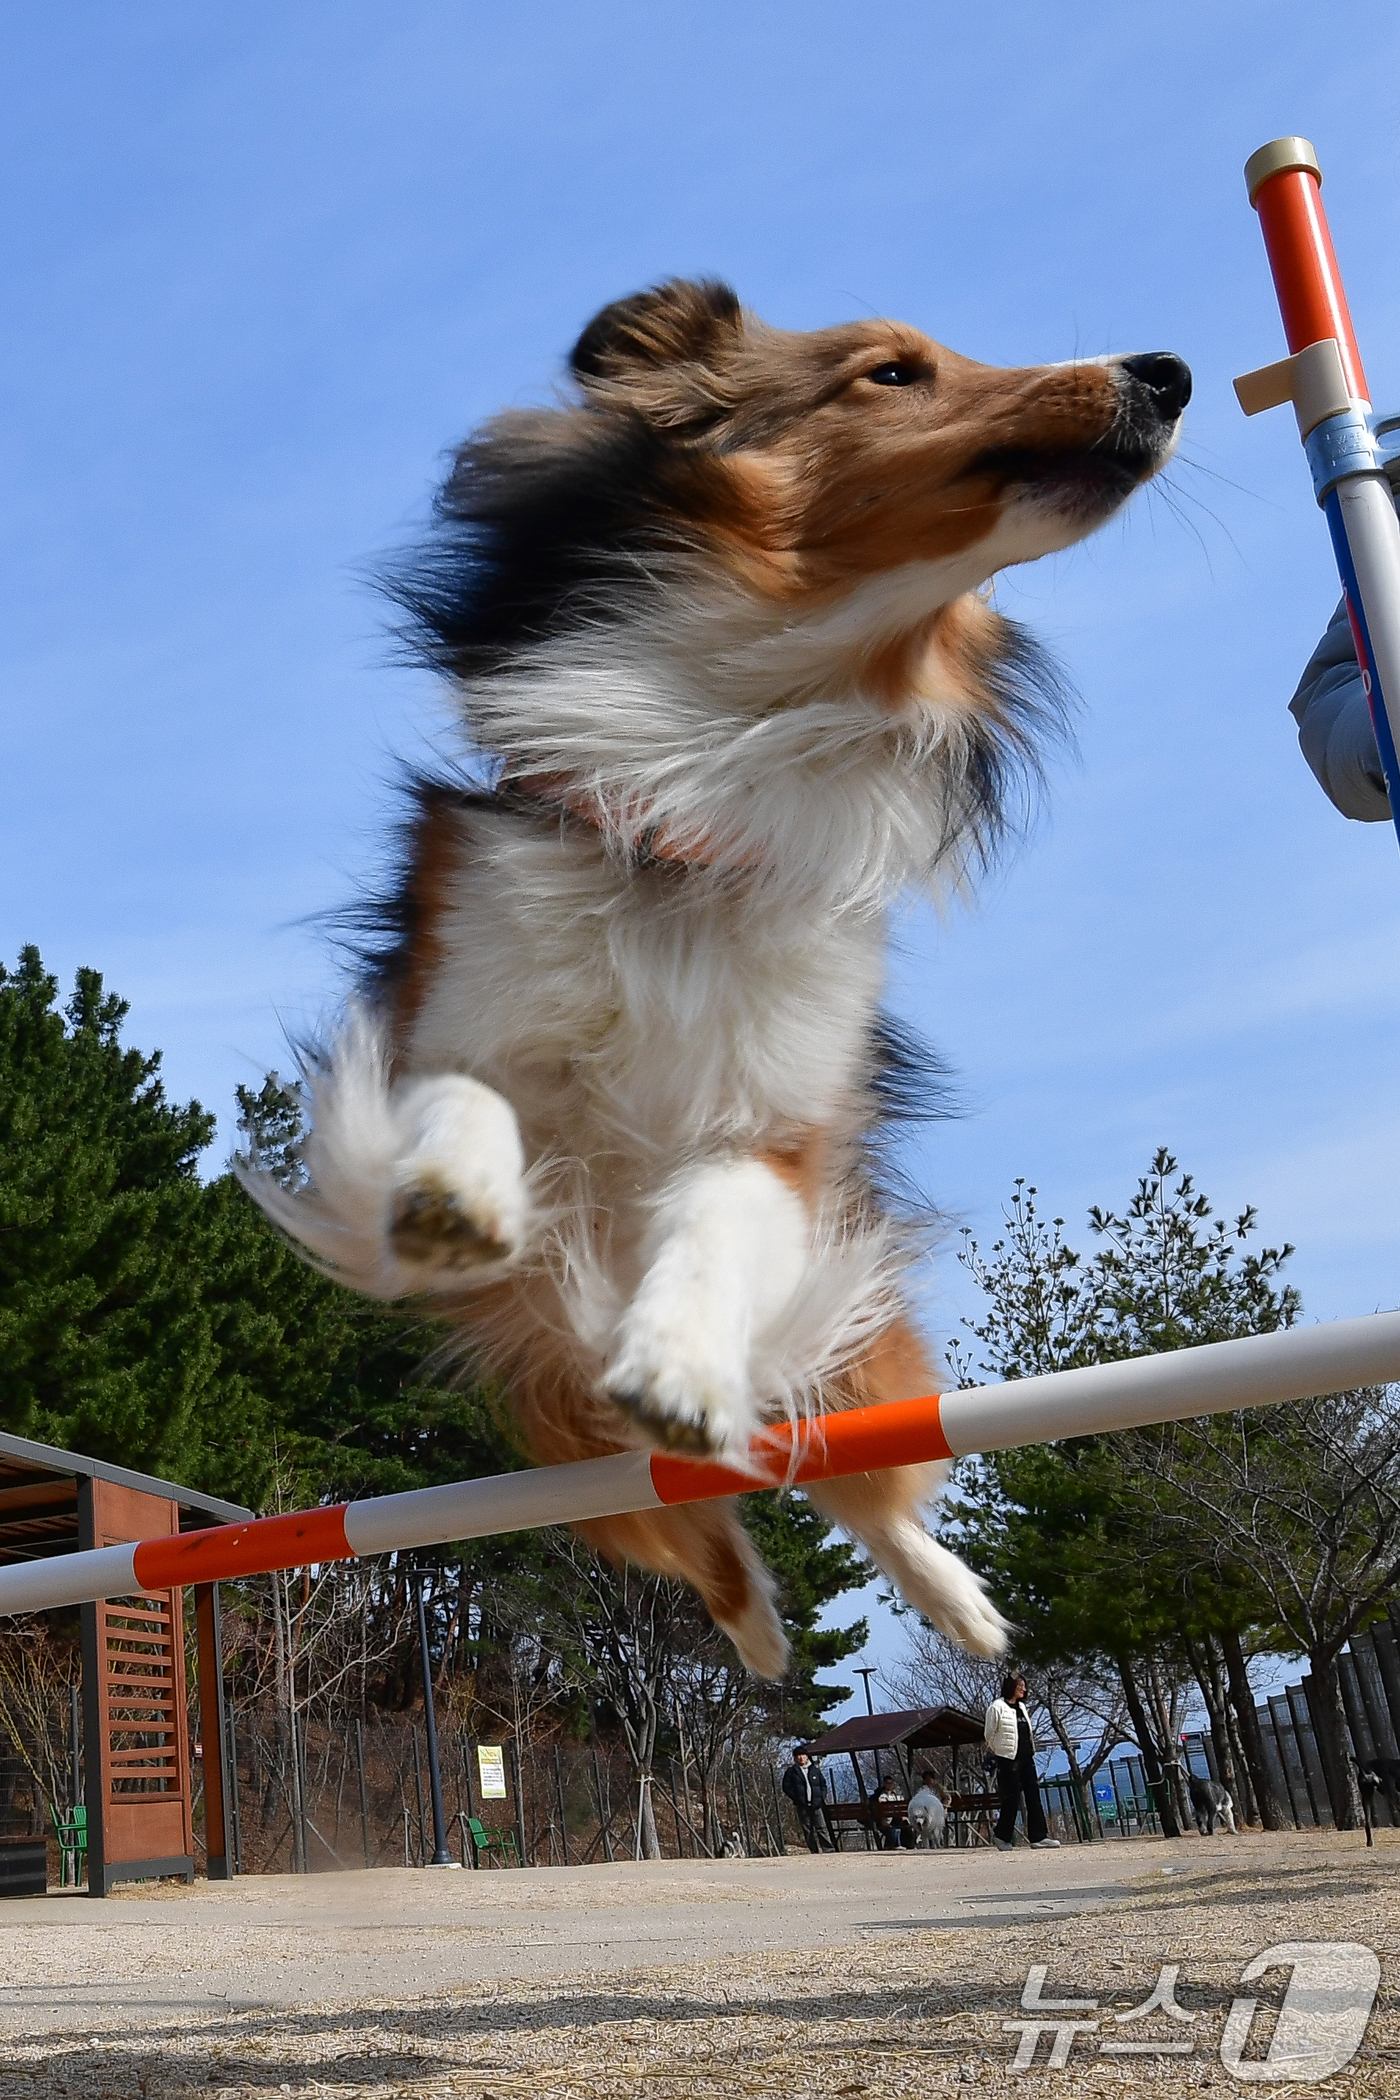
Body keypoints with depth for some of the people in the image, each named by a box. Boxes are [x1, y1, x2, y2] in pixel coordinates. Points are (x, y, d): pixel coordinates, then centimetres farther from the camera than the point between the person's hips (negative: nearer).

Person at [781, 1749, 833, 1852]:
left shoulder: (815, 1769, 14)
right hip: (802, 1806, -1)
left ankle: (828, 1850, -10)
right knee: (808, 1831, -1)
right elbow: (786, 1786, 5)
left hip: (816, 1804, 1)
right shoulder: (791, 1771, 7)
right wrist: (796, 1798, -5)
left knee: (821, 1828, -8)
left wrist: (822, 1797, 4)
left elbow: (823, 1784, 19)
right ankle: (814, 1852, 2)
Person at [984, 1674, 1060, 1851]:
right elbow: (989, 1734, -4)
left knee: (1033, 1796, 1)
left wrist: (1031, 1751, 14)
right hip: (1009, 1760, -7)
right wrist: (1000, 1752, 4)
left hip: (1026, 1758, 7)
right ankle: (1002, 1836, 10)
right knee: (1012, 1798, -5)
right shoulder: (997, 1707, -9)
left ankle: (1038, 1837, 1)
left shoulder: (1021, 1707, 15)